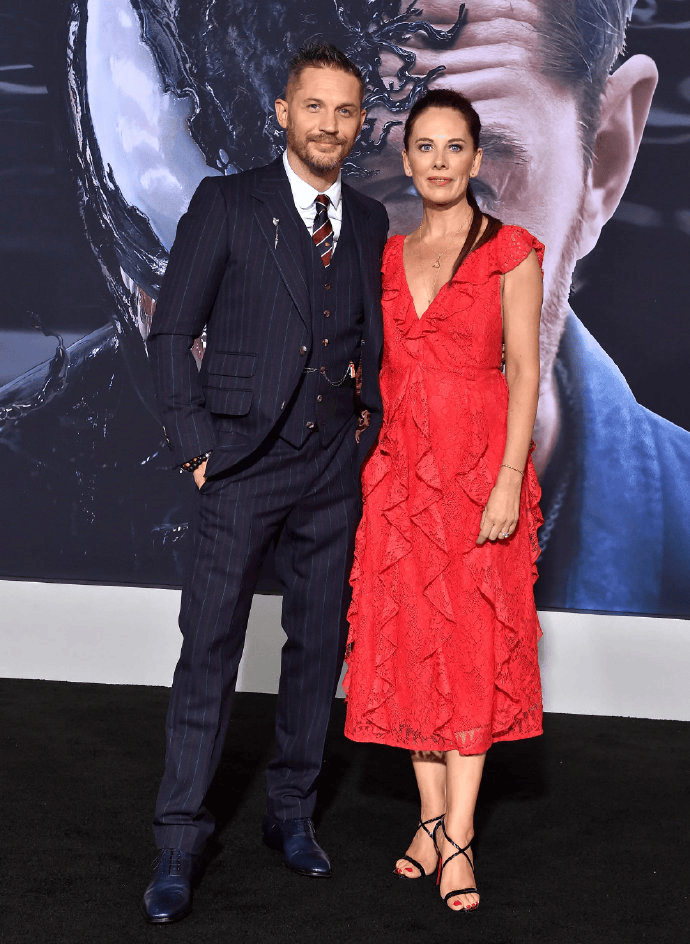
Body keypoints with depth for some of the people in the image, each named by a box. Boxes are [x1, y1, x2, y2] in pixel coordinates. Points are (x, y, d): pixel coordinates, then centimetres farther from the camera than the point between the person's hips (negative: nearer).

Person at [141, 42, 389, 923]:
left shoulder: (370, 222, 10)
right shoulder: (227, 203, -2)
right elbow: (172, 332, -3)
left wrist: (369, 416, 2)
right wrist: (196, 446, -7)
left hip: (334, 468, 4)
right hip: (244, 461, -4)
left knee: (318, 644, 10)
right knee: (209, 649, -4)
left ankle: (292, 812, 25)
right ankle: (178, 842, 4)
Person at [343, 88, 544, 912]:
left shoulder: (510, 252, 0)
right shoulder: (386, 257, 12)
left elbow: (523, 370, -6)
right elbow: (374, 368, 14)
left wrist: (509, 479, -14)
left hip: (479, 464, -4)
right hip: (399, 466, 4)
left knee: (473, 643, -3)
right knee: (411, 637, 5)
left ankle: (457, 838, 0)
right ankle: (432, 817, 15)